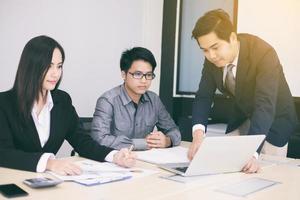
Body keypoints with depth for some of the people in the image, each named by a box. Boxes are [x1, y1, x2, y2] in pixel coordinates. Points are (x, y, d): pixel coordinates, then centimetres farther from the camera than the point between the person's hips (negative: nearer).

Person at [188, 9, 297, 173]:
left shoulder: (264, 54, -34)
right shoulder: (212, 58, -18)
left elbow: (265, 106, -43)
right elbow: (203, 97, -18)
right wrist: (198, 132, -39)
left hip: (274, 117, -4)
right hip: (241, 115, 5)